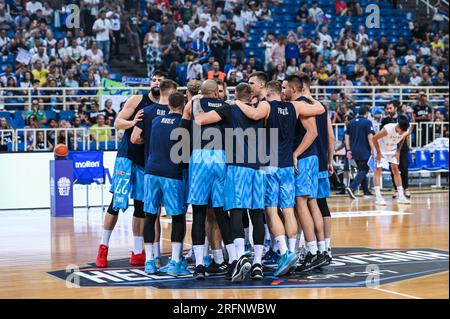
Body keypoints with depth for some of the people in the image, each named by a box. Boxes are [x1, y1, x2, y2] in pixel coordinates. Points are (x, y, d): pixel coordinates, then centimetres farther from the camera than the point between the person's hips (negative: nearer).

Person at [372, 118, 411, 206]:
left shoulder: (405, 131, -21)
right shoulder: (387, 129, -37)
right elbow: (374, 138, -26)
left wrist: (398, 151, 0)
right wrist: (378, 153, -20)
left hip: (392, 150, 5)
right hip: (381, 150, -5)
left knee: (396, 170, 3)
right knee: (378, 170, -11)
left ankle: (401, 196, 5)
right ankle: (378, 198, -14)